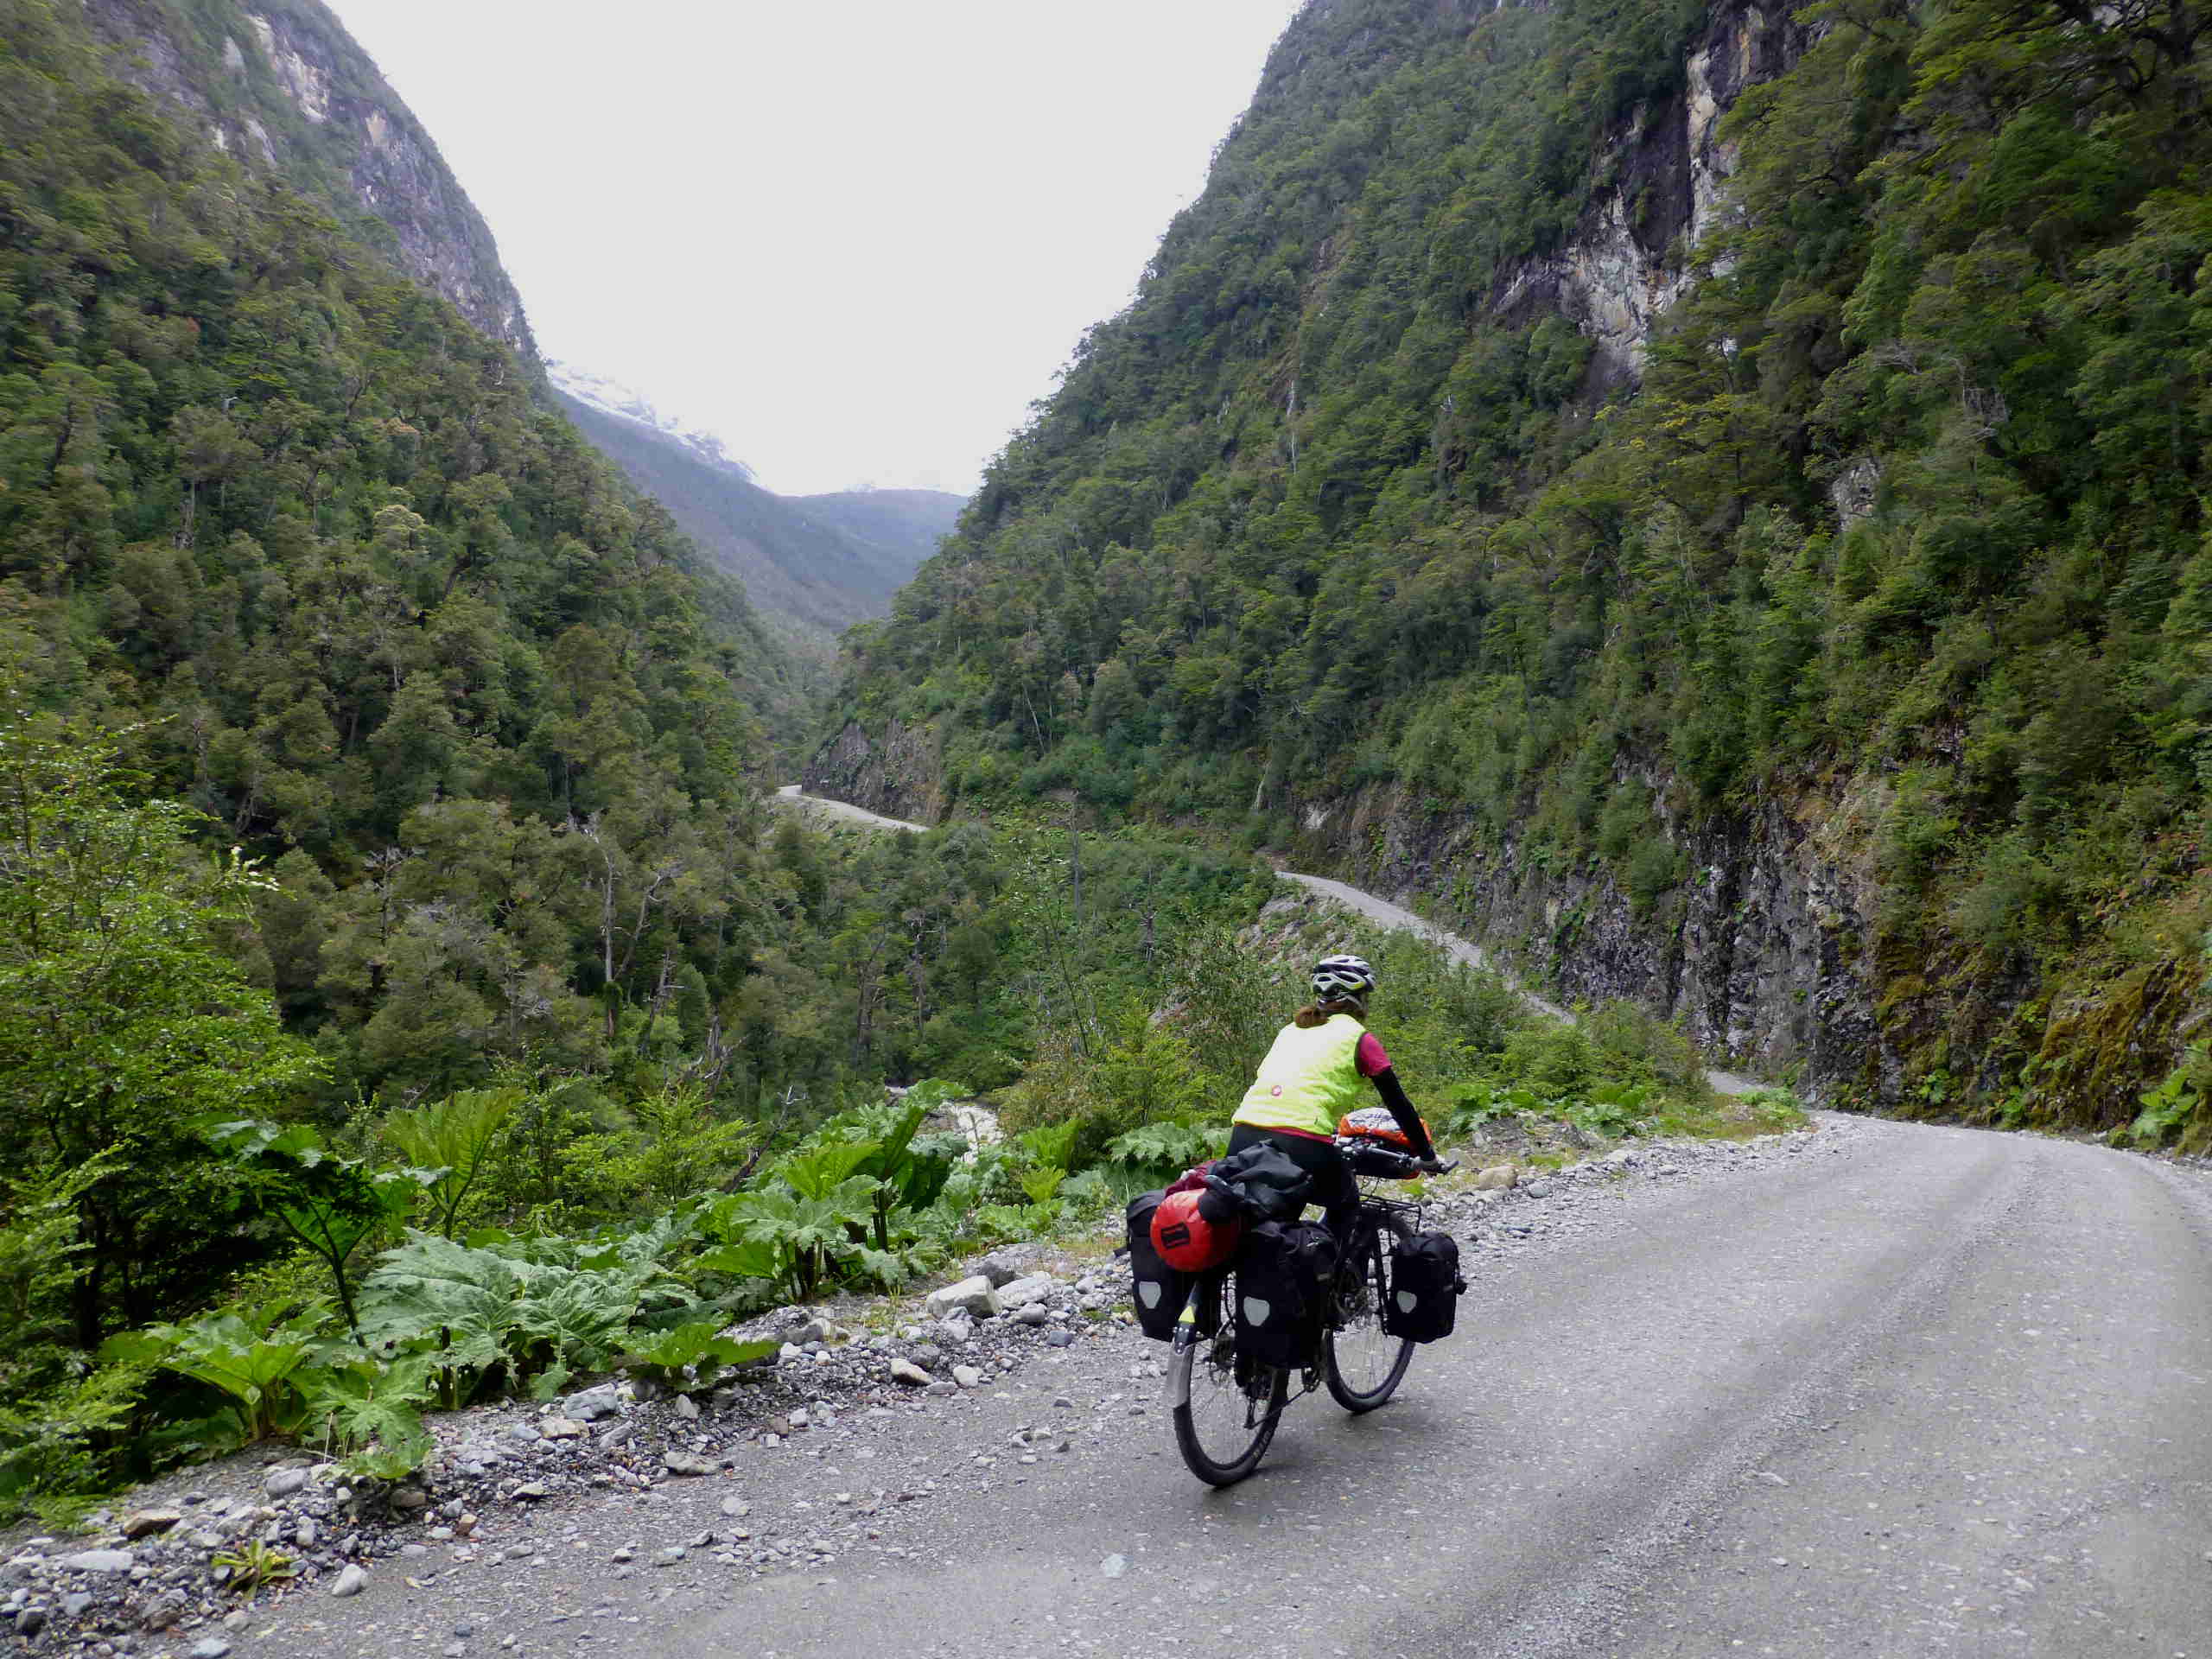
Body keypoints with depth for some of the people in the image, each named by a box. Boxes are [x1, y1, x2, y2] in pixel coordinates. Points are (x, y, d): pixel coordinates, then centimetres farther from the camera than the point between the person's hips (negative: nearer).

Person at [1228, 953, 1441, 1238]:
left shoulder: (1290, 1030, 26)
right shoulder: (1358, 1037, 10)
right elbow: (1397, 1103, 12)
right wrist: (1427, 1156, 24)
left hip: (1242, 1139, 5)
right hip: (1302, 1146, -4)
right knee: (1345, 1206, 25)